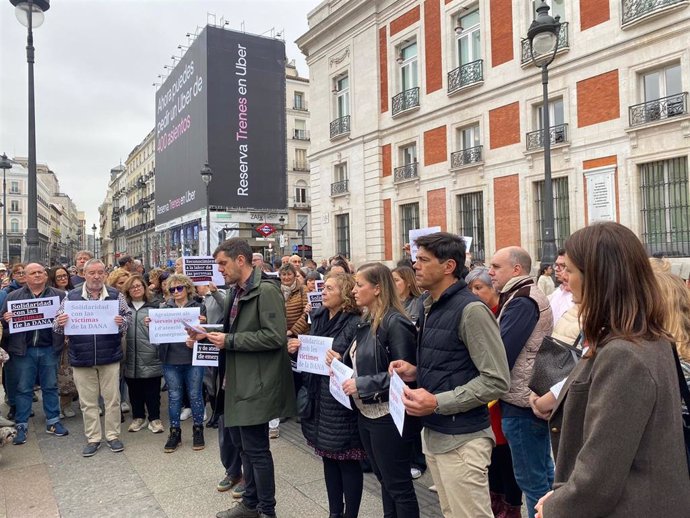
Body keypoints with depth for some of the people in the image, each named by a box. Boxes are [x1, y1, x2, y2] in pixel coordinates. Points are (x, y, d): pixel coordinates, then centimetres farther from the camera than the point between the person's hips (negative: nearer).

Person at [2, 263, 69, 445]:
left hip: (49, 349, 0)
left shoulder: (59, 295, 4)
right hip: (23, 349, 0)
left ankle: (53, 422, 22)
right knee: (23, 389, 8)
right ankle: (21, 426, 18)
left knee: (50, 387, 10)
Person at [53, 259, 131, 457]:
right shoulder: (71, 296, 2)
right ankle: (93, 438, 24)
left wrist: (122, 321, -20)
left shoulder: (115, 295, 0)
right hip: (82, 358, 1)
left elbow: (128, 317, 3)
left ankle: (113, 435, 22)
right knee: (88, 401, 10)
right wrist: (60, 323, -20)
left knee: (112, 398, 8)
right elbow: (58, 326, 4)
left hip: (110, 357, -1)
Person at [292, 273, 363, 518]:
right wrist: (300, 346, -3)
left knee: (347, 460, 5)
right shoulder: (318, 318, 8)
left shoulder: (355, 323, -13)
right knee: (328, 457, 17)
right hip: (318, 397, 7)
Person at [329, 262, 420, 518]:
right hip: (366, 412, 9)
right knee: (384, 479, 21)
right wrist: (341, 361, 0)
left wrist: (362, 385, -21)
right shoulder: (367, 321, 8)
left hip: (388, 416, -9)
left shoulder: (395, 323, -18)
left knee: (398, 484, 6)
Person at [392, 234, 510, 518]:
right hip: (433, 433, 8)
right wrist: (416, 372, 3)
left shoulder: (471, 309, -17)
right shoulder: (430, 308, 10)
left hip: (462, 438, -8)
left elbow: (496, 380, -19)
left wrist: (437, 402, -22)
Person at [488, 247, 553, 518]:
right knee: (543, 472, 19)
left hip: (521, 403, -10)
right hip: (534, 397, 10)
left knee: (531, 479, 2)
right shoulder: (530, 296, 13)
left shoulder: (521, 302, -19)